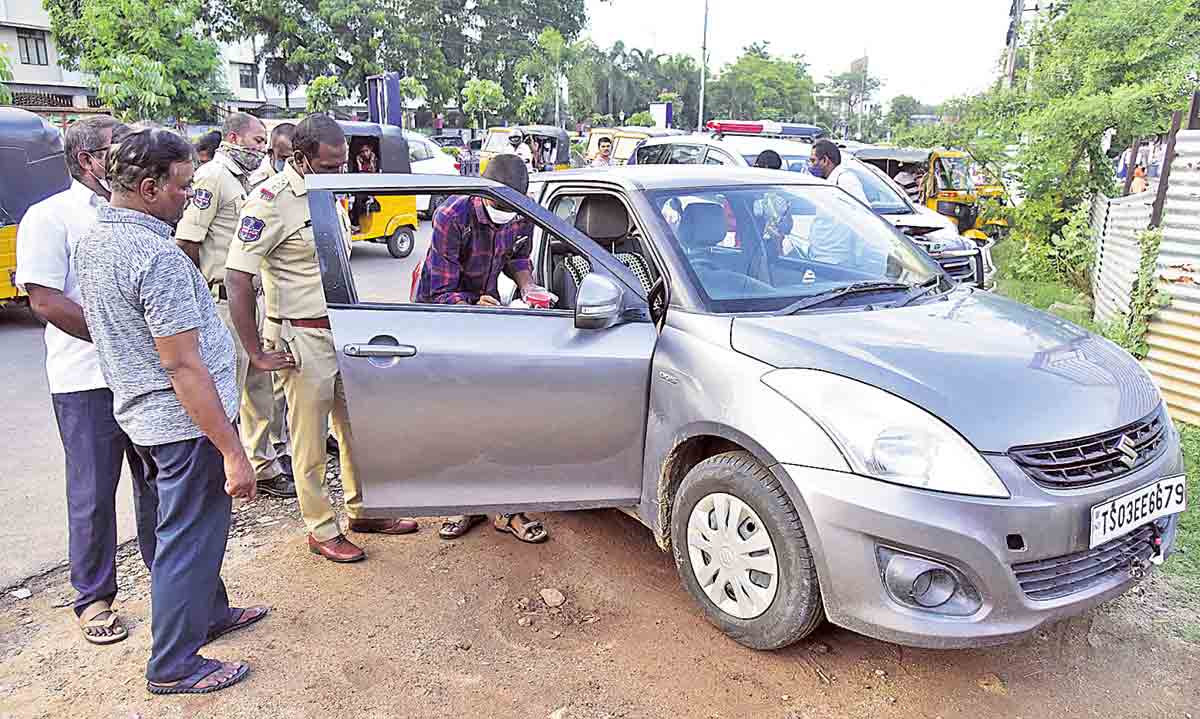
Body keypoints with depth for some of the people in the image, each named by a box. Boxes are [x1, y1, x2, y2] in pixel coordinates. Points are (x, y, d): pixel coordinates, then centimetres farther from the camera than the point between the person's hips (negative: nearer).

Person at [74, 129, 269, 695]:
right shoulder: (156, 255, -24)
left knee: (165, 530, 23)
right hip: (186, 421, -10)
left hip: (137, 414, 10)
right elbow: (183, 365, -26)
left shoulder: (91, 242, 7)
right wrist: (232, 452, -24)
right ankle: (173, 666, 19)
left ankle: (209, 612, 43)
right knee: (189, 539, 4)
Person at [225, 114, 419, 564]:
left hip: (345, 330, 8)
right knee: (310, 440, 5)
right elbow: (238, 277, -19)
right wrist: (256, 353, -18)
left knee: (357, 427, 16)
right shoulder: (271, 200, -16)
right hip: (303, 340, -8)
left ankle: (362, 510, 32)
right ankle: (322, 530, 19)